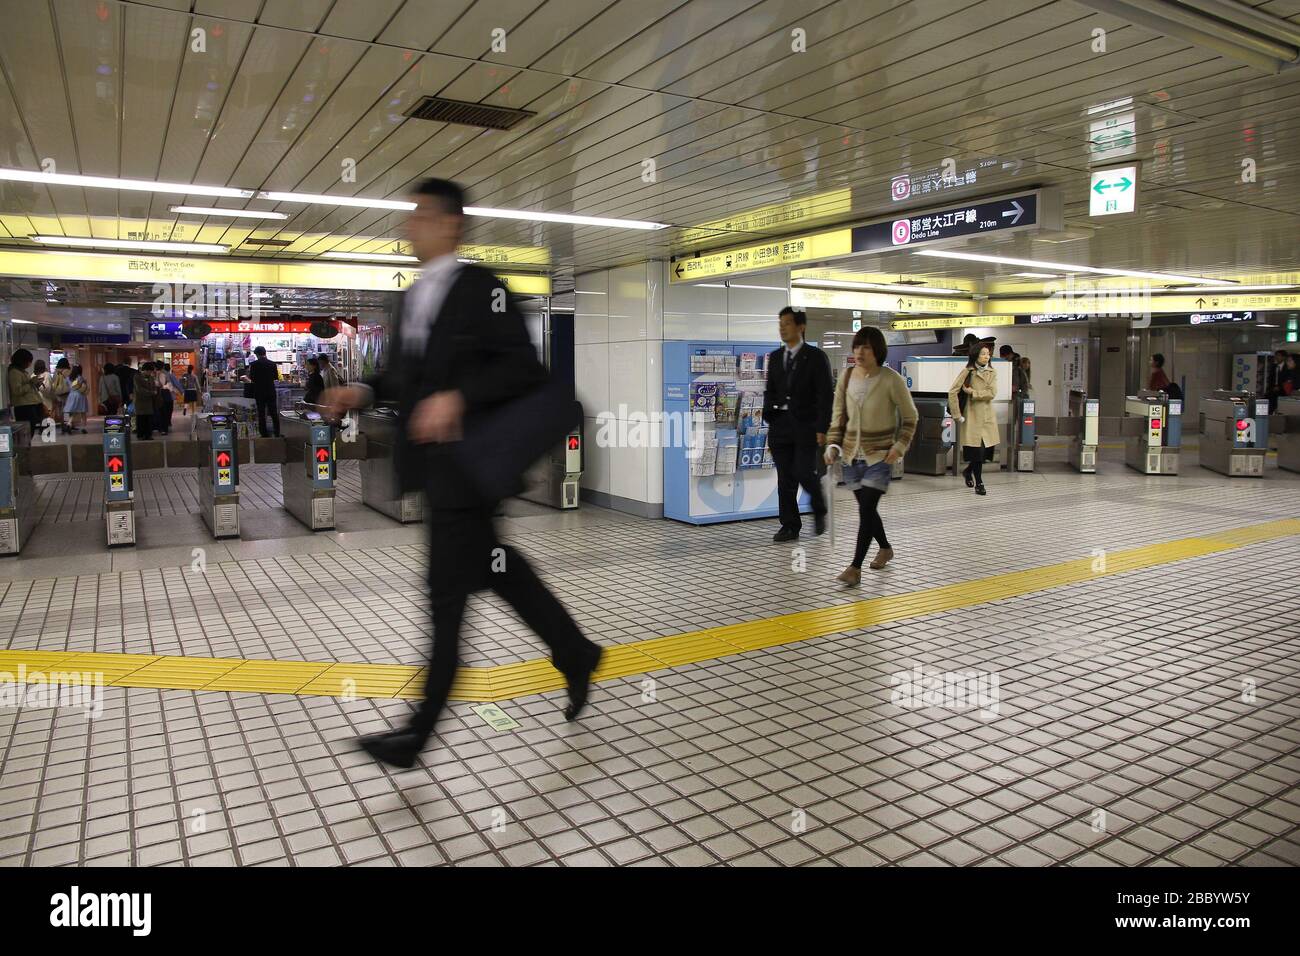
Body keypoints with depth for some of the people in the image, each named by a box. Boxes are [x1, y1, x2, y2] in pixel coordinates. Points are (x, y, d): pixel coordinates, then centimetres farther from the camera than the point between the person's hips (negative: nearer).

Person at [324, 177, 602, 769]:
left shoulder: (482, 288, -9)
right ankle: (574, 654, 33)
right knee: (493, 566, 15)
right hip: (431, 460, 8)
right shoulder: (413, 296, 16)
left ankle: (419, 731, 8)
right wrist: (365, 392, 3)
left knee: (448, 592, -2)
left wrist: (458, 397, -25)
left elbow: (523, 368, -15)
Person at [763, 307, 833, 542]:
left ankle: (819, 511, 18)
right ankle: (790, 526, 12)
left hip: (806, 424, -5)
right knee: (785, 478, 4)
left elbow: (826, 395, -6)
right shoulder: (775, 357, 13)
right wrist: (768, 413, 2)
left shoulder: (816, 357, -3)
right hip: (780, 424, 5)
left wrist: (822, 428, -13)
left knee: (804, 472, -11)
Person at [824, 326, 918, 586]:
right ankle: (885, 548, 39)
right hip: (852, 454, 5)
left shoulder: (891, 379, -11)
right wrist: (833, 444, -3)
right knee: (866, 508, 14)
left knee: (866, 508, -12)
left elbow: (909, 417, -2)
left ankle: (855, 567, -8)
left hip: (879, 455, -5)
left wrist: (900, 446, -11)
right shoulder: (846, 377, 1)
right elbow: (838, 416, 9)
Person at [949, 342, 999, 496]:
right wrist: (958, 415, -10)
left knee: (987, 449, 4)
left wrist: (972, 392, -12)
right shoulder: (967, 372, -4)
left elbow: (992, 393, -5)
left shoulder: (992, 373, 9)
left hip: (988, 417, 5)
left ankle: (968, 471, 31)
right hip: (972, 416, -4)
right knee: (977, 449, -6)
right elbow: (952, 392, -9)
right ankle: (979, 484, 7)